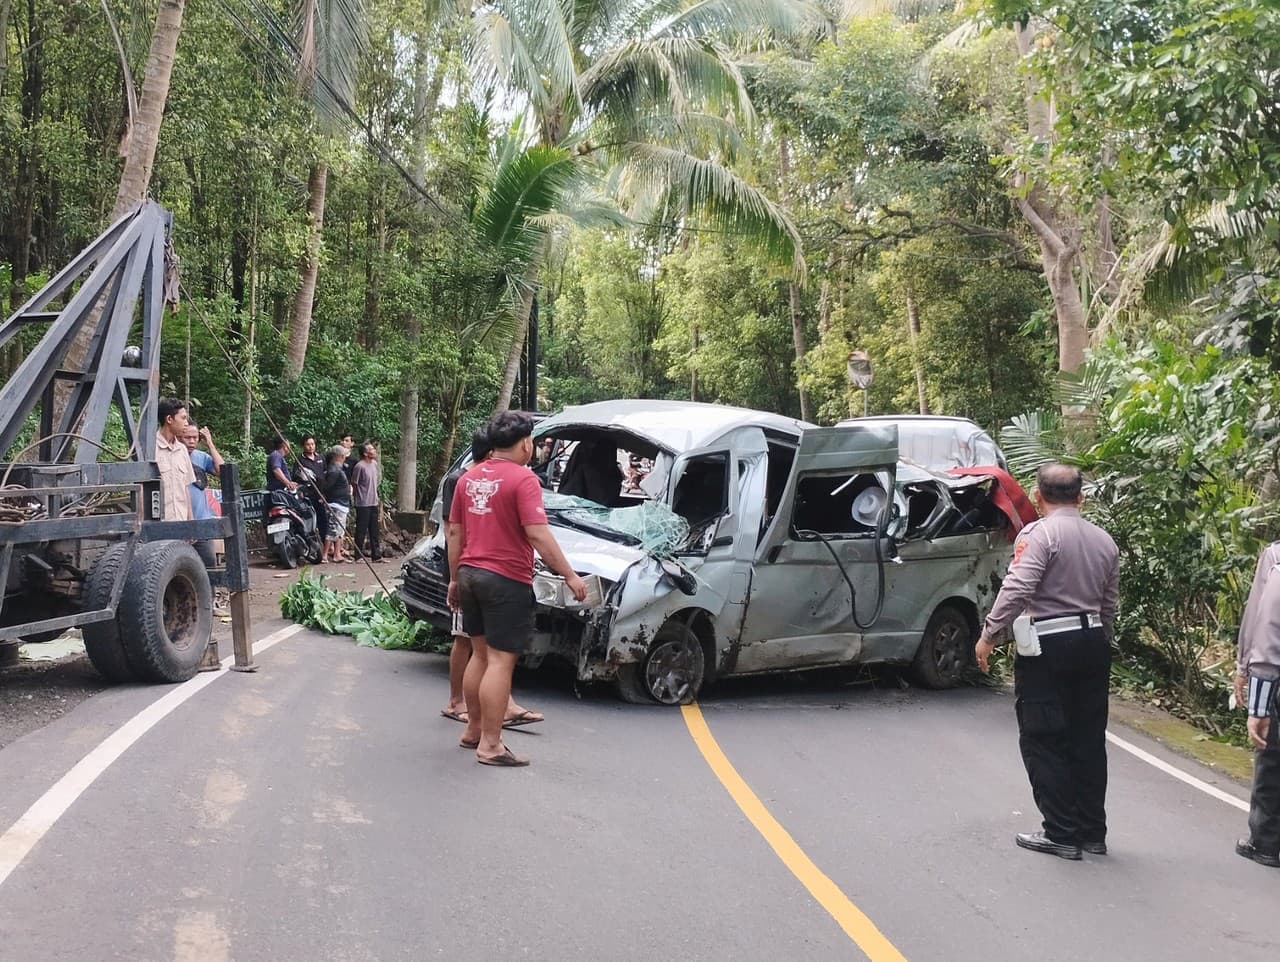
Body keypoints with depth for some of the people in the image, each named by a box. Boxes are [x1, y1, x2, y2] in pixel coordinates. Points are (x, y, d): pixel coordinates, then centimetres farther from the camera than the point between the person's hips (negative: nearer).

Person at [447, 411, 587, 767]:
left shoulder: (469, 478, 10)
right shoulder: (523, 479, -13)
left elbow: (455, 532, 15)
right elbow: (539, 534, -19)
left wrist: (455, 578, 23)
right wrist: (569, 575, -15)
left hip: (470, 575, 8)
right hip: (506, 580, -8)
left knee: (480, 654, 19)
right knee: (500, 661, -3)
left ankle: (473, 730, 28)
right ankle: (490, 745, -1)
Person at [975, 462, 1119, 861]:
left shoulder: (1040, 533, -11)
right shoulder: (1104, 540, 12)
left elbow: (1017, 589, -22)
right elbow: (1109, 604, 17)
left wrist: (989, 635, -16)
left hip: (1047, 647, -7)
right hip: (1092, 641, 7)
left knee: (1044, 742, 2)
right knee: (1088, 741, 13)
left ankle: (1061, 834, 3)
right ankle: (1093, 832, 19)